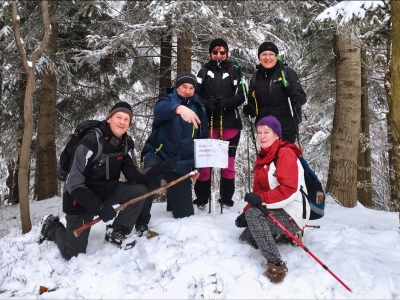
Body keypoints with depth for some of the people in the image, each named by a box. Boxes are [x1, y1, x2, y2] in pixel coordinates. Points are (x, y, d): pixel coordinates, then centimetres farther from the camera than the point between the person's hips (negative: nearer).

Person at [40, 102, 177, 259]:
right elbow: (74, 185, -27)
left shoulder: (126, 143, -8)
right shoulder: (90, 142, -28)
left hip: (106, 191, 6)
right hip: (80, 198, -5)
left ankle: (116, 233, 0)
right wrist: (99, 208, -33)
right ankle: (51, 226, 31)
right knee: (74, 254, 1)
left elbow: (134, 176, -12)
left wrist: (160, 169, -27)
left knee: (139, 190, -17)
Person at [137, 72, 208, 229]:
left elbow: (202, 139, 14)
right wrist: (179, 108, -51)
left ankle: (173, 196, 42)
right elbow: (160, 109, -30)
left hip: (182, 163, 4)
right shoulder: (168, 100, -3)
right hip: (158, 156, -3)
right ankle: (141, 222, -21)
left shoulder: (199, 109, 8)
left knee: (185, 214, 5)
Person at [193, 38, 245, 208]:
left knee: (228, 162, 4)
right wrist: (206, 104, -16)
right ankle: (201, 198, 13)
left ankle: (227, 198, 17)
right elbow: (195, 95, 3)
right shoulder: (204, 72, 9)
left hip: (230, 123, 0)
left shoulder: (234, 71, 8)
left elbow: (241, 97, 3)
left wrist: (226, 102, -15)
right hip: (208, 122, 0)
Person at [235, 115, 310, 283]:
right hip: (276, 212, 10)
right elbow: (258, 191, 11)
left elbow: (289, 189, -25)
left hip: (292, 216, -9)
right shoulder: (262, 158, 12)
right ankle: (286, 237, 23)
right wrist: (245, 213, -3)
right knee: (244, 241, 10)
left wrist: (261, 199, -29)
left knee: (253, 214, -31)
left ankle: (276, 265, -26)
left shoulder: (285, 153, -14)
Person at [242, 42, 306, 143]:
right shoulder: (255, 77, 10)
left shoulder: (287, 73, -2)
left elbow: (302, 99, -3)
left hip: (286, 129, -4)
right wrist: (250, 109, -4)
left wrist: (290, 90, -24)